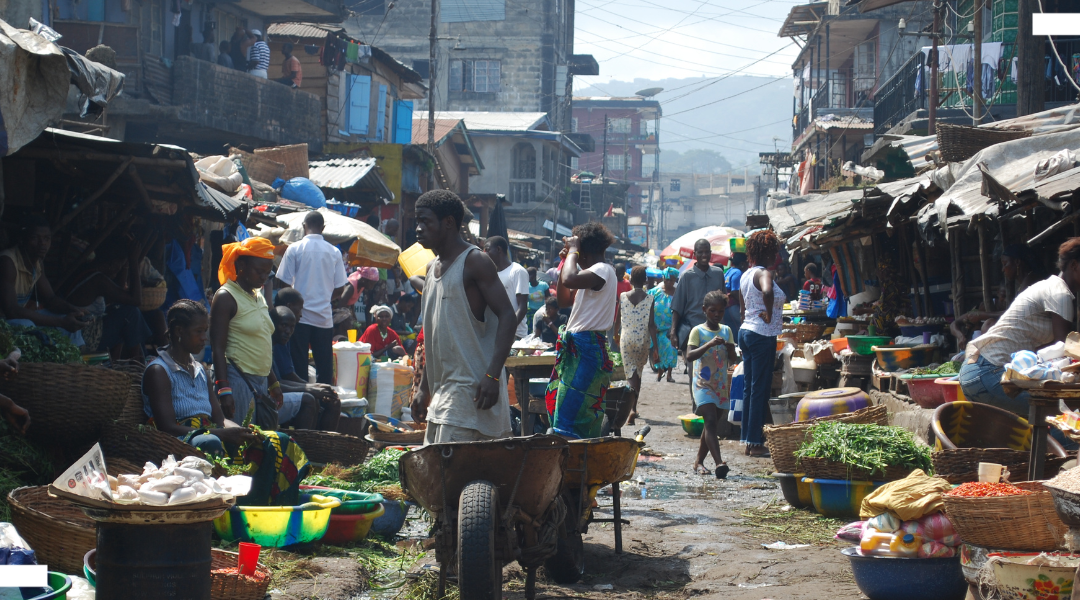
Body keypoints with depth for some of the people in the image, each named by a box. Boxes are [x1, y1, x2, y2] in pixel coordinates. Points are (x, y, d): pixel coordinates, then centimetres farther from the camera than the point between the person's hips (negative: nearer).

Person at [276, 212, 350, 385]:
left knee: (298, 364, 1)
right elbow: (340, 289, 5)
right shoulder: (334, 252, 3)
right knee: (324, 366, 5)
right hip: (325, 317, 2)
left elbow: (284, 283, -4)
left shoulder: (294, 249, -3)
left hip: (300, 314, -2)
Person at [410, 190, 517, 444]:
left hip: (470, 389, -9)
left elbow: (507, 317, -14)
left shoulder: (474, 262, -7)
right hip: (442, 390, 9)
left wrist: (493, 375, -23)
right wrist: (424, 387, 21)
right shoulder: (433, 268, 18)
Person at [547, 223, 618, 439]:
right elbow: (564, 300, 25)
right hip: (576, 348, 11)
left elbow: (570, 280, -30)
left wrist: (573, 250, -13)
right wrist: (565, 261, 17)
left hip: (588, 350, -11)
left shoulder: (604, 270, -12)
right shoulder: (591, 273, 20)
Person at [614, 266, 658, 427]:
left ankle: (631, 409, -18)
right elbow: (651, 324, -10)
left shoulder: (623, 297, -2)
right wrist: (655, 346, -7)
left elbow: (617, 320, 8)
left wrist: (616, 335, 27)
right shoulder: (649, 299, -7)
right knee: (638, 372, 17)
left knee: (631, 373, 1)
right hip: (643, 340, 0)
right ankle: (633, 407, 24)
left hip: (626, 339, 0)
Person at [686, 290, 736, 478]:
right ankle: (719, 463, -30)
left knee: (712, 425, 11)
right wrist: (709, 344, -26)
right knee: (710, 421, -19)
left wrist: (727, 345, -14)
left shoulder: (726, 331, 10)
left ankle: (699, 461, 23)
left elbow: (732, 357, 7)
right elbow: (689, 355, -14)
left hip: (721, 385, 5)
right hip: (702, 384, -5)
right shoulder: (698, 331, -3)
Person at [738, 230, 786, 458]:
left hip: (746, 332, 9)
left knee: (749, 388, 11)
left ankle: (748, 439, 15)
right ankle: (755, 442, -3)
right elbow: (767, 292, -38)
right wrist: (769, 315, -22)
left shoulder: (746, 275, 13)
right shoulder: (764, 273, -15)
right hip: (762, 335, -9)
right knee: (760, 389, -5)